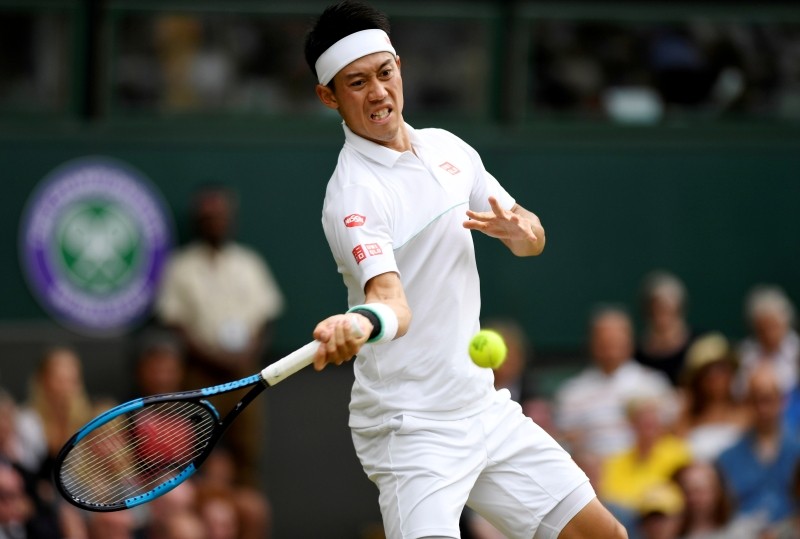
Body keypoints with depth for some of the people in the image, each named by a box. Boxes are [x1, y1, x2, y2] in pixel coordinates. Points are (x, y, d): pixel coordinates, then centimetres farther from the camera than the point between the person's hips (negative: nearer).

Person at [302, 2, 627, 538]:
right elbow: (393, 301, -33)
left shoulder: (448, 149, 6)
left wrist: (516, 228, -10)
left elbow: (533, 237, 14)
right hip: (411, 428, -8)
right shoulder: (353, 195, -18)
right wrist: (361, 323, -57)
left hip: (483, 408, 8)